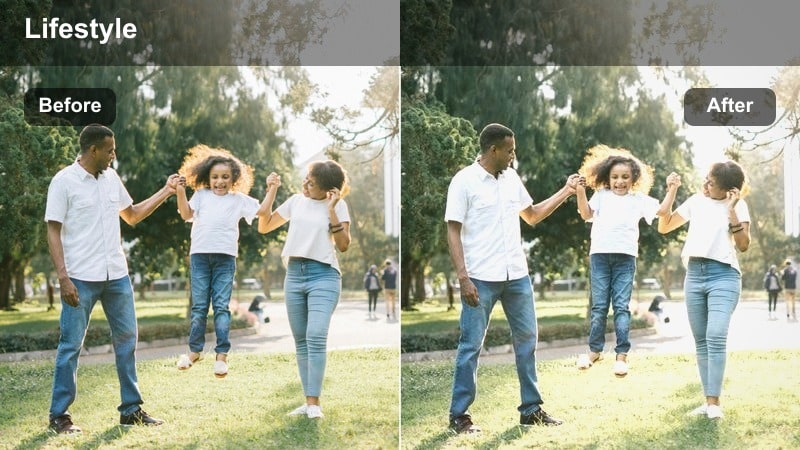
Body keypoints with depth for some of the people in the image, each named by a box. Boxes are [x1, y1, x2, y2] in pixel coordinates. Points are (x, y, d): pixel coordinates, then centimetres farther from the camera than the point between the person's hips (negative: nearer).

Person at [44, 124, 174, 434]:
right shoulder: (64, 181, -9)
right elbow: (53, 232, -10)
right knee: (71, 345, 0)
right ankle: (59, 415, 10)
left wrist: (165, 192, 14)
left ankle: (131, 409, 19)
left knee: (127, 339, 9)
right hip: (81, 278, -6)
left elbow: (132, 215, 21)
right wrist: (63, 277, -17)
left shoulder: (111, 178, 9)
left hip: (117, 275, 6)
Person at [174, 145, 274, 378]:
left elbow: (263, 211, 8)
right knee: (199, 306, 5)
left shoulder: (239, 199, 11)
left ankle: (222, 354, -1)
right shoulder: (201, 195, 13)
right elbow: (186, 214, 3)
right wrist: (180, 191, -6)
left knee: (221, 306, -3)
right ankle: (194, 350, 14)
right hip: (199, 255, 1)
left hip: (225, 257, -1)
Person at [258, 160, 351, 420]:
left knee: (316, 337, -18)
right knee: (301, 341, 5)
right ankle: (308, 401, 10)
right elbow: (263, 227, 16)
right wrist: (271, 193, 6)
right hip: (294, 274, 5)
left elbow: (343, 245, -7)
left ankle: (314, 403, -16)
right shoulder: (296, 201, 12)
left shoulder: (337, 205, 0)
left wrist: (332, 211, -14)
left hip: (323, 275, -5)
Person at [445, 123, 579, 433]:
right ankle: (459, 415, 9)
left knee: (527, 339, 11)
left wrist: (566, 192, 14)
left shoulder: (512, 178, 9)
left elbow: (532, 216, 21)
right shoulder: (464, 181, -9)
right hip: (481, 278, -6)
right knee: (471, 346, 0)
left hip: (517, 275, 6)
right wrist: (463, 277, -18)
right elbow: (453, 232, -10)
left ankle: (531, 409, 23)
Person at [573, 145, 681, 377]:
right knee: (599, 305, 5)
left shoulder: (639, 199, 12)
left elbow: (662, 210, 5)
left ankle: (622, 354, 1)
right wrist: (580, 192, -11)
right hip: (600, 254, 1)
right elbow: (586, 214, 1)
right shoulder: (601, 195, 12)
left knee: (621, 306, -2)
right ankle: (595, 349, 15)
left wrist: (671, 189, -5)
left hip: (625, 256, -1)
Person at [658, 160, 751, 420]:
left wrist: (731, 210, -16)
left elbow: (743, 246, -9)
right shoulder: (696, 201, 13)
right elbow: (663, 227, 16)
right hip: (694, 275, 5)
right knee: (701, 340, 4)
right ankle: (708, 400, 8)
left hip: (724, 276, -5)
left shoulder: (738, 205, 1)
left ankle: (714, 402, -17)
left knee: (716, 337, -19)